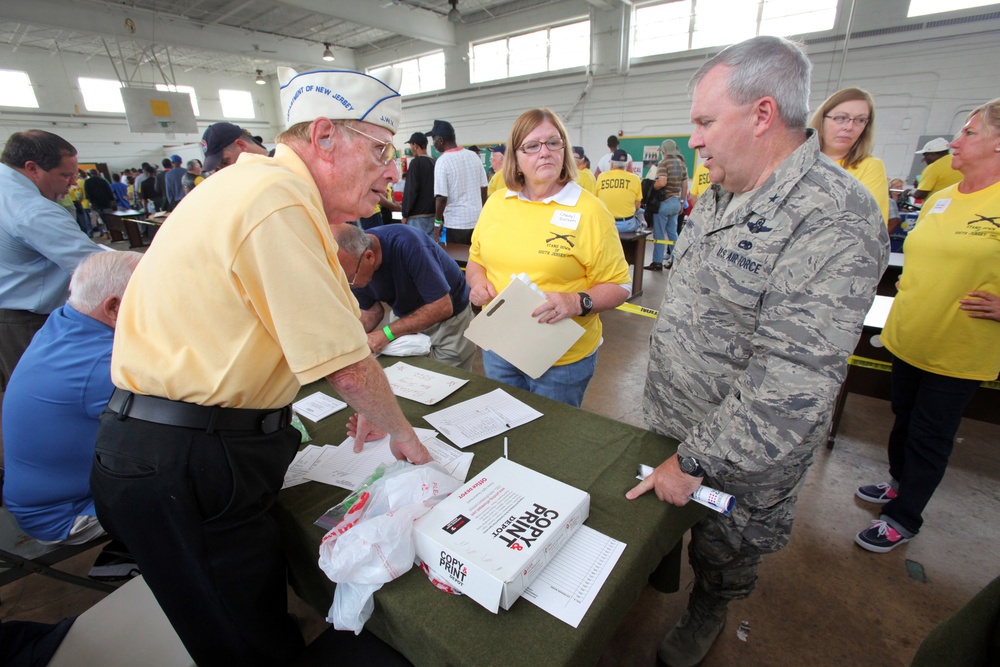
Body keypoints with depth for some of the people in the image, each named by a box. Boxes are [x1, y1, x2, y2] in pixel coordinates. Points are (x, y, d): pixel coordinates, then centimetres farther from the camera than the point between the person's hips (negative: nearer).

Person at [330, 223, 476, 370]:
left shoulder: (407, 244, -35)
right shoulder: (353, 265, -16)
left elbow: (442, 307, -31)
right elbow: (372, 311, -2)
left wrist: (387, 333, -32)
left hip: (449, 318, -4)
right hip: (404, 318, 5)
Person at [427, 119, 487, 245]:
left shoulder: (443, 161, -11)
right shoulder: (474, 156, 6)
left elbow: (441, 197, -15)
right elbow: (483, 188, 10)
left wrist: (438, 221, -3)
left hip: (456, 222, -5)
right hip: (477, 220, 6)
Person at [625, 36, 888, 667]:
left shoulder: (836, 221, -27)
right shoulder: (720, 195, 1)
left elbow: (792, 385, -31)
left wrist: (694, 462, -25)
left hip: (743, 461, -7)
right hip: (667, 425, 7)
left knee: (723, 553, 23)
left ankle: (706, 614, 54)